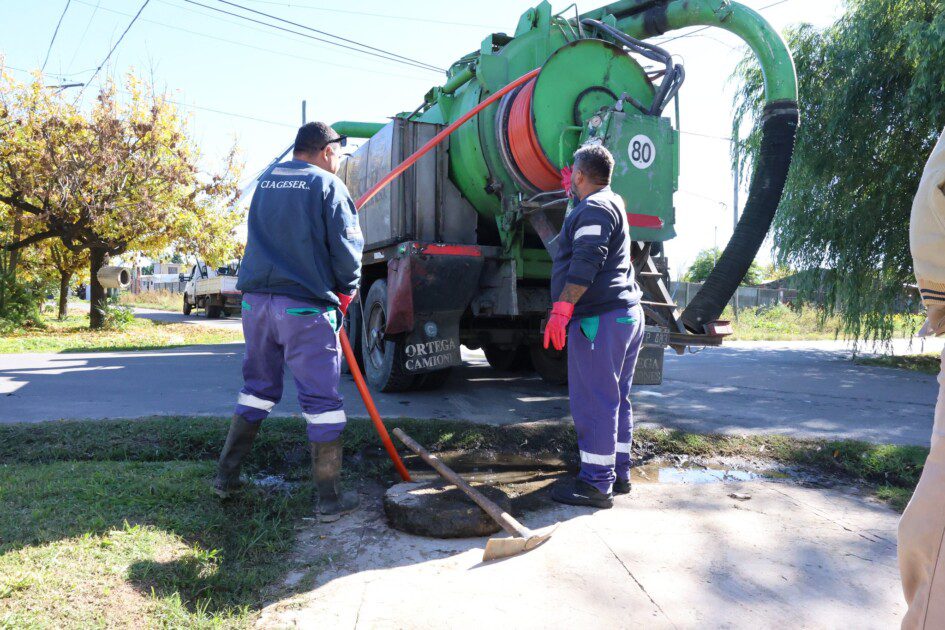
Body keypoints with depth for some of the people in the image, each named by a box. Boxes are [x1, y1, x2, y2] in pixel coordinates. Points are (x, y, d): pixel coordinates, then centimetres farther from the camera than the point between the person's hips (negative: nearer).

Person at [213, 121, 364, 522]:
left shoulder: (265, 182, 15)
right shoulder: (327, 185, -3)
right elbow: (347, 247, -7)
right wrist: (346, 292, 10)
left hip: (256, 298, 6)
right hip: (305, 306, -6)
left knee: (258, 388, 20)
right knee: (321, 399, 0)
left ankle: (226, 475, 26)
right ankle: (329, 499, 6)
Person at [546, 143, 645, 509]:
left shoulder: (593, 208, -9)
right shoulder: (611, 203, 23)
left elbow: (585, 263, -23)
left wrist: (562, 308, -26)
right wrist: (572, 196, 48)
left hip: (599, 318, -11)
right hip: (627, 315, 11)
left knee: (594, 401, -7)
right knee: (616, 399, 14)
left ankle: (596, 484, -3)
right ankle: (618, 474, 23)